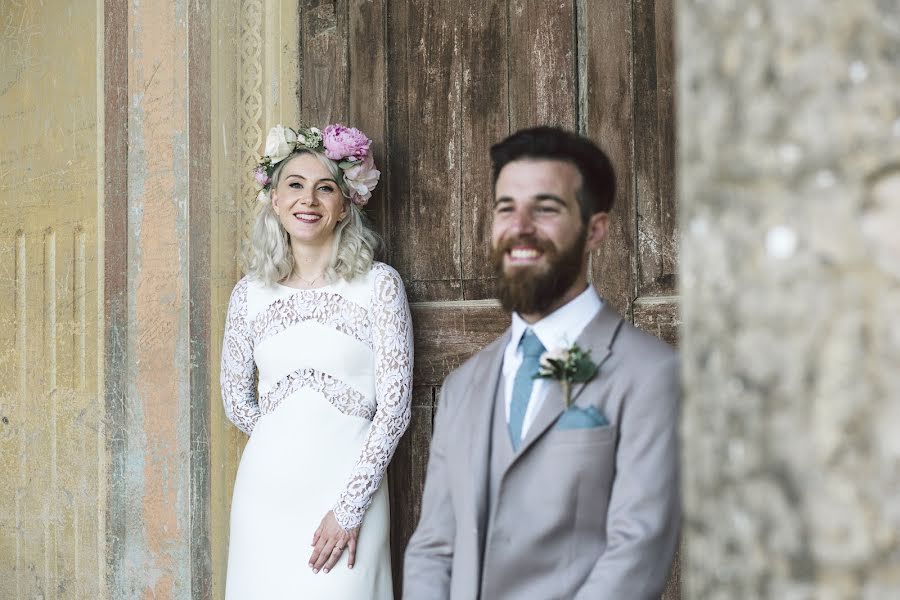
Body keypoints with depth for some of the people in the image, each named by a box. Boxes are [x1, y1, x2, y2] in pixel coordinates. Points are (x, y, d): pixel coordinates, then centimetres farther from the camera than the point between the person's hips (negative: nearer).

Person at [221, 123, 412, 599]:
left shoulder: (378, 284, -3)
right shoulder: (249, 293, 6)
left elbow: (394, 406, -7)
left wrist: (350, 507, -11)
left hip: (347, 489, -3)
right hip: (266, 492, 3)